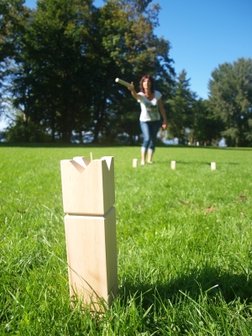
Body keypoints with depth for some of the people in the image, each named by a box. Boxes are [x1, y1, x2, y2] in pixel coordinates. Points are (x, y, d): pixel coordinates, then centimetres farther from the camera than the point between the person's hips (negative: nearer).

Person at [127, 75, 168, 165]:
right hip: (145, 121, -3)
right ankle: (143, 160, -14)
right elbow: (135, 95, -43)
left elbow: (161, 108, -2)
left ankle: (149, 160, 18)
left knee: (153, 140, 7)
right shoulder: (141, 95, -17)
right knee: (147, 139, -20)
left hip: (156, 120, 3)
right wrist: (132, 90, -65)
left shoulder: (157, 94, -10)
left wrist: (165, 120, -3)